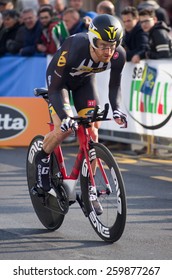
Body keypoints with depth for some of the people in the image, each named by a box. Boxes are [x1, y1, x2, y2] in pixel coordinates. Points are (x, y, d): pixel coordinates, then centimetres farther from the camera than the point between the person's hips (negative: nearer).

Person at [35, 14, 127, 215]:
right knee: (64, 128, -23)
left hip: (85, 80, 4)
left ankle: (88, 188, 3)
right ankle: (42, 159, 8)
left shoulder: (118, 56, -28)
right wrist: (65, 116, -47)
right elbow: (54, 88, -33)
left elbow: (114, 85, -10)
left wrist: (115, 108, -28)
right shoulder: (74, 50, -41)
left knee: (92, 132, -8)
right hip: (61, 79, -4)